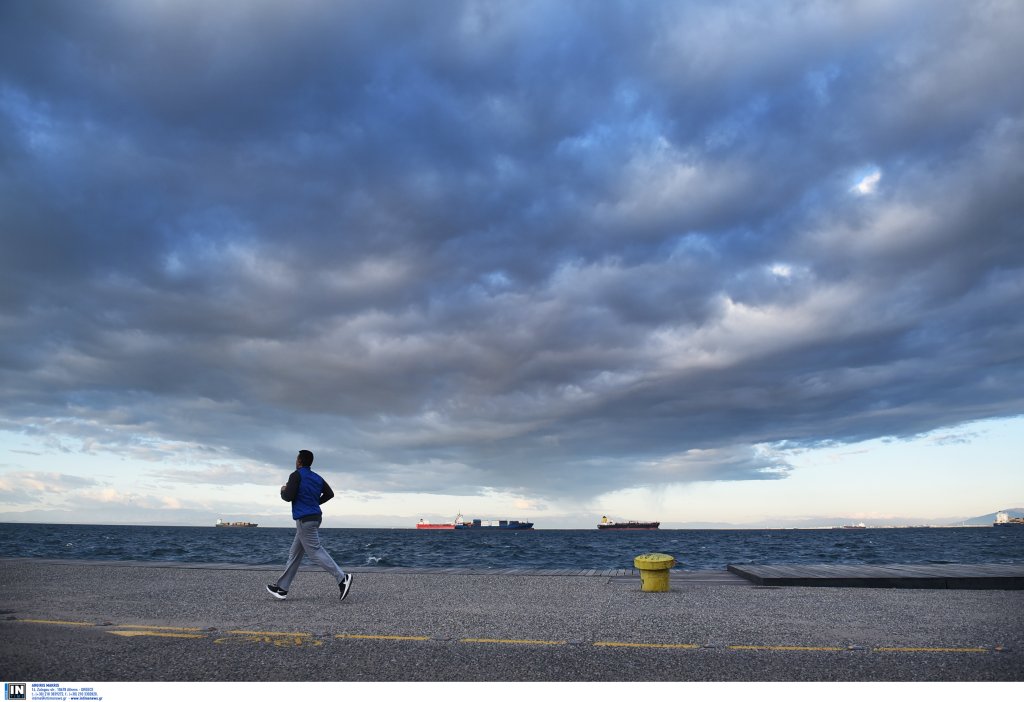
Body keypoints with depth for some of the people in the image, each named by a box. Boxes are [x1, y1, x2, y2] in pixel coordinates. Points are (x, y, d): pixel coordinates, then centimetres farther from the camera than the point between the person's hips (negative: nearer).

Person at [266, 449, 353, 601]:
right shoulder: (317, 478, 12)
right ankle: (282, 587, 19)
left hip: (304, 519, -9)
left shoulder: (296, 475, -9)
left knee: (315, 552, -9)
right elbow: (329, 493, 10)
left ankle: (342, 578, -17)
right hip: (314, 517, 9)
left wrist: (283, 491, 6)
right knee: (295, 554, 14)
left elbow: (288, 497, -15)